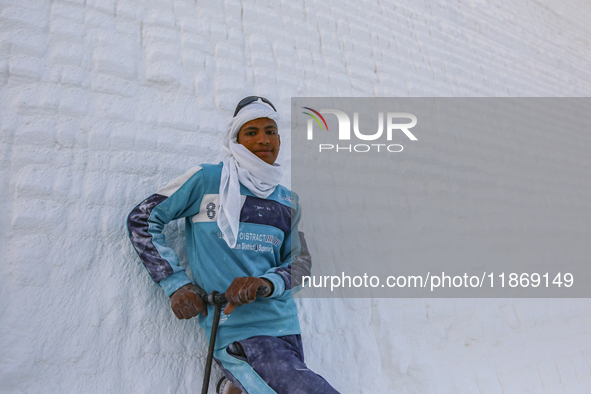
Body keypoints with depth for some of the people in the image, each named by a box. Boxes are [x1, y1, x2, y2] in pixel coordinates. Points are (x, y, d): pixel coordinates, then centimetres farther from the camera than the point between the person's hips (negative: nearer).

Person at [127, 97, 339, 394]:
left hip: (286, 328, 6)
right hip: (236, 331, -6)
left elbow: (300, 261, 9)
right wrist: (176, 284, -7)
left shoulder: (288, 201, 12)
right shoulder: (207, 179, -2)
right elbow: (142, 219, 2)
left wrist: (266, 282, -14)